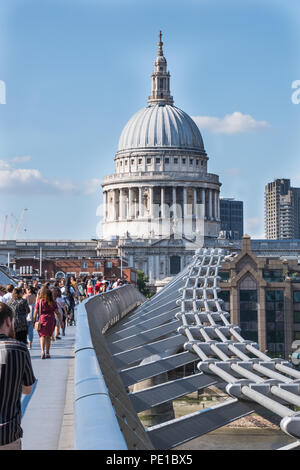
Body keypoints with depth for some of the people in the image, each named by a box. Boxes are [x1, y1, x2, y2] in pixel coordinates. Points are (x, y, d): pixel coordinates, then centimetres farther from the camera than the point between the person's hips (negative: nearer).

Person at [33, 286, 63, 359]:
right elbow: (57, 313, 3)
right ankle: (47, 353, 19)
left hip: (42, 319, -2)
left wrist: (34, 321, 3)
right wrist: (61, 322, 8)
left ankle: (42, 350, -19)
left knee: (42, 335, 3)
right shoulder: (53, 302, 2)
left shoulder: (39, 301, -3)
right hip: (51, 319, 2)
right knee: (48, 336, 14)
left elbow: (35, 312, -4)